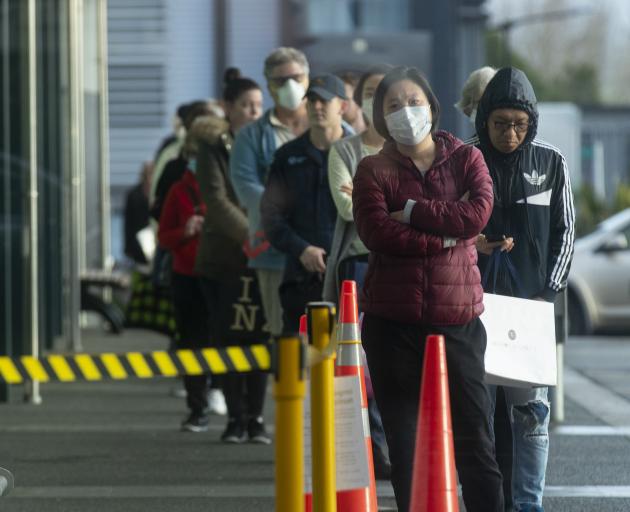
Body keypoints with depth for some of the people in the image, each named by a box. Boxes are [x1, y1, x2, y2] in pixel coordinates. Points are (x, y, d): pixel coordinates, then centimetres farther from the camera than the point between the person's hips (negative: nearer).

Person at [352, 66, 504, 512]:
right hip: (392, 321, 0)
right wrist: (444, 237, -12)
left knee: (475, 439, -2)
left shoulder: (465, 158, 8)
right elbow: (376, 233, -11)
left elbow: (478, 213, -11)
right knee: (404, 443, 5)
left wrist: (412, 212, -9)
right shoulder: (374, 170, 5)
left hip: (458, 316, 0)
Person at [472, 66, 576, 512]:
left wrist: (550, 288, 1)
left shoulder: (551, 163, 5)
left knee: (532, 407, -2)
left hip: (531, 301, 0)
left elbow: (565, 229, 9)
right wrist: (469, 243, -11)